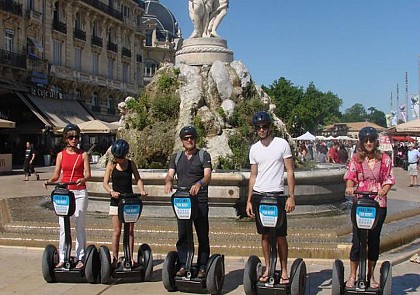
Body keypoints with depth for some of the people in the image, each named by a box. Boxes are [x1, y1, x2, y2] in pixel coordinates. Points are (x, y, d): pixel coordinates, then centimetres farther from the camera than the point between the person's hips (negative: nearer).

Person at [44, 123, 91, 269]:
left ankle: (80, 258, 6)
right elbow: (56, 175, 8)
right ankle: (62, 258, 8)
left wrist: (83, 179, -25)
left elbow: (87, 173, -3)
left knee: (80, 226, 0)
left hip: (80, 192, -2)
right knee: (63, 226, 1)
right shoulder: (61, 155, 10)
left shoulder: (83, 155, 6)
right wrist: (49, 180, -13)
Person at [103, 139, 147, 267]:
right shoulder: (111, 164, 0)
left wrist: (142, 190, -17)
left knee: (130, 231, 3)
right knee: (116, 231, -2)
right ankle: (115, 258, 5)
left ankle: (130, 258, 9)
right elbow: (105, 183, -4)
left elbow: (138, 179, 2)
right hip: (116, 200, -1)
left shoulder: (131, 164, 5)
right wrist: (111, 191, -24)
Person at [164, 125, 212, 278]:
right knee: (182, 234, 5)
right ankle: (182, 265, 12)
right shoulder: (176, 157, 13)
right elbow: (170, 175, 2)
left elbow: (207, 176, -12)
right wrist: (168, 182, -23)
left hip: (200, 200, -3)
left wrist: (199, 183, -34)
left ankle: (202, 267, 7)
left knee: (202, 235, 1)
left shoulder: (204, 156, 2)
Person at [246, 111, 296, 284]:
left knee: (280, 236, -1)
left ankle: (284, 271, 9)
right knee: (264, 234, 10)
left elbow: (290, 171, -2)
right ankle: (268, 268, 20)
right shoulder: (254, 149, 10)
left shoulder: (282, 144, -2)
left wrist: (291, 197, -9)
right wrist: (249, 200, 9)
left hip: (277, 195, -4)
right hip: (259, 196, 4)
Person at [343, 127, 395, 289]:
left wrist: (384, 190, -18)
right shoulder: (356, 158, 2)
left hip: (379, 204, 1)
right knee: (357, 240, -1)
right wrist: (349, 187, -25)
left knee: (374, 240, 9)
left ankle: (371, 276, 22)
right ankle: (352, 276, 11)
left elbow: (388, 180, 3)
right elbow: (350, 176, -4)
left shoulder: (384, 159, 4)